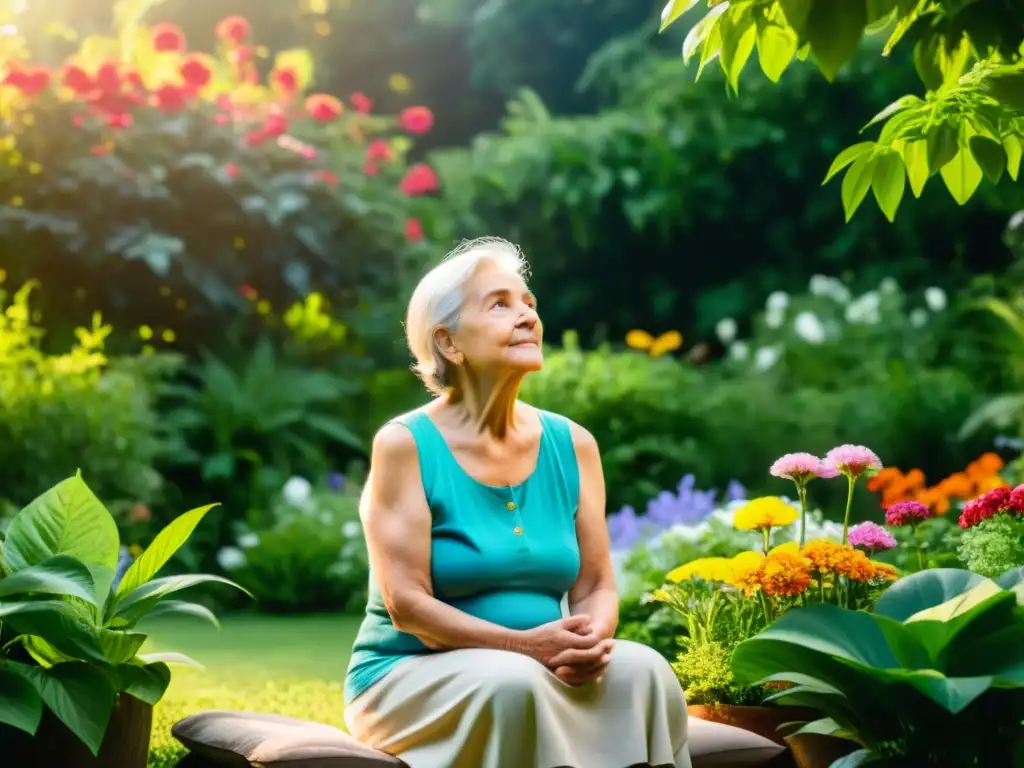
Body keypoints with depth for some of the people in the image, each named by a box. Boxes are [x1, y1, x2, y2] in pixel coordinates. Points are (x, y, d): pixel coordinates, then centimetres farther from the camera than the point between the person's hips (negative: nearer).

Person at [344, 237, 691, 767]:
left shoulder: (572, 445, 6)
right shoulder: (404, 445, -9)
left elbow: (595, 587, 5)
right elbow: (406, 604, -15)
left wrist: (591, 642, -19)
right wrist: (526, 645, -28)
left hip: (540, 671, 4)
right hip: (412, 677, -4)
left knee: (641, 670, -26)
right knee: (513, 681, -36)